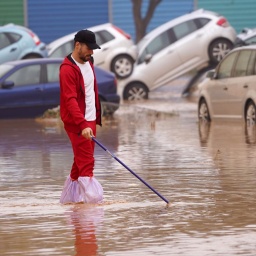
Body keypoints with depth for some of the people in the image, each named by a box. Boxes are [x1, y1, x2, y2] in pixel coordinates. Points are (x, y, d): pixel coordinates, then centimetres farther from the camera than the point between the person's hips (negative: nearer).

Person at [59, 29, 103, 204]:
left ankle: (70, 195, 23)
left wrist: (97, 115, 19)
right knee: (86, 161, -13)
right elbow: (70, 100, -26)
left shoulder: (88, 62, 11)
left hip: (90, 120, 9)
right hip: (76, 122, -9)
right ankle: (92, 195, -16)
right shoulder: (68, 69, -18)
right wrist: (83, 125, -35)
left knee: (82, 160, 13)